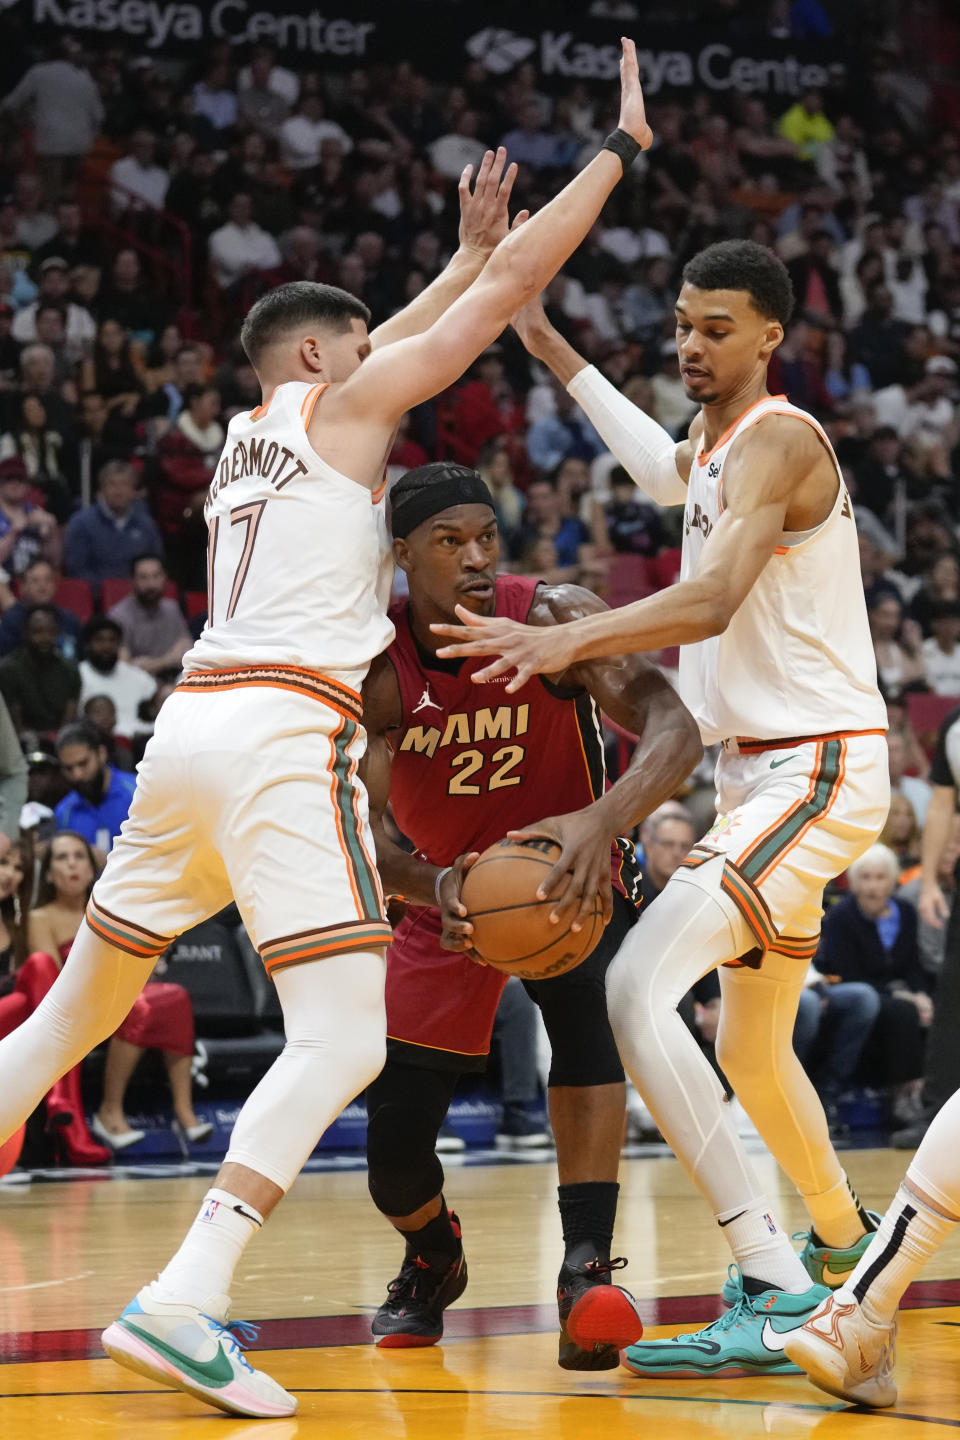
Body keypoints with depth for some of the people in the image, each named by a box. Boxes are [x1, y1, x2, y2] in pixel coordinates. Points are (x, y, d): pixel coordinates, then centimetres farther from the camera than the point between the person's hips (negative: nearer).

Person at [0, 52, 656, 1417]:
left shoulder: (246, 432, 25)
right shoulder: (340, 407, 6)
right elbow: (514, 289, 5)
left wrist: (468, 248, 50)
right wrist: (621, 148, 14)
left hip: (193, 724, 8)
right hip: (282, 735, -8)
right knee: (345, 1037, -13)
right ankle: (183, 1303, -27)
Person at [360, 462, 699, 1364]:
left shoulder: (553, 619, -24)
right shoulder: (372, 665, -21)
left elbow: (675, 732, -35)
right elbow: (363, 829, -25)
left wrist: (597, 822, -55)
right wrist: (435, 888, -48)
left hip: (567, 871, -1)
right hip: (443, 893, 1)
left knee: (584, 1002, -36)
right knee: (393, 1161, -2)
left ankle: (586, 1266, -32)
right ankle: (433, 1262, 35)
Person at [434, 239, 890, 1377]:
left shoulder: (778, 439, -14)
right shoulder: (711, 448, 15)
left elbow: (713, 600, -31)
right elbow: (664, 470, 42)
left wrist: (566, 641, -44)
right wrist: (547, 346, 39)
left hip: (817, 769, -10)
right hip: (760, 771, 10)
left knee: (636, 989, -25)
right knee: (751, 1048, 24)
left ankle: (775, 1293, -27)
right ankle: (841, 1240, 50)